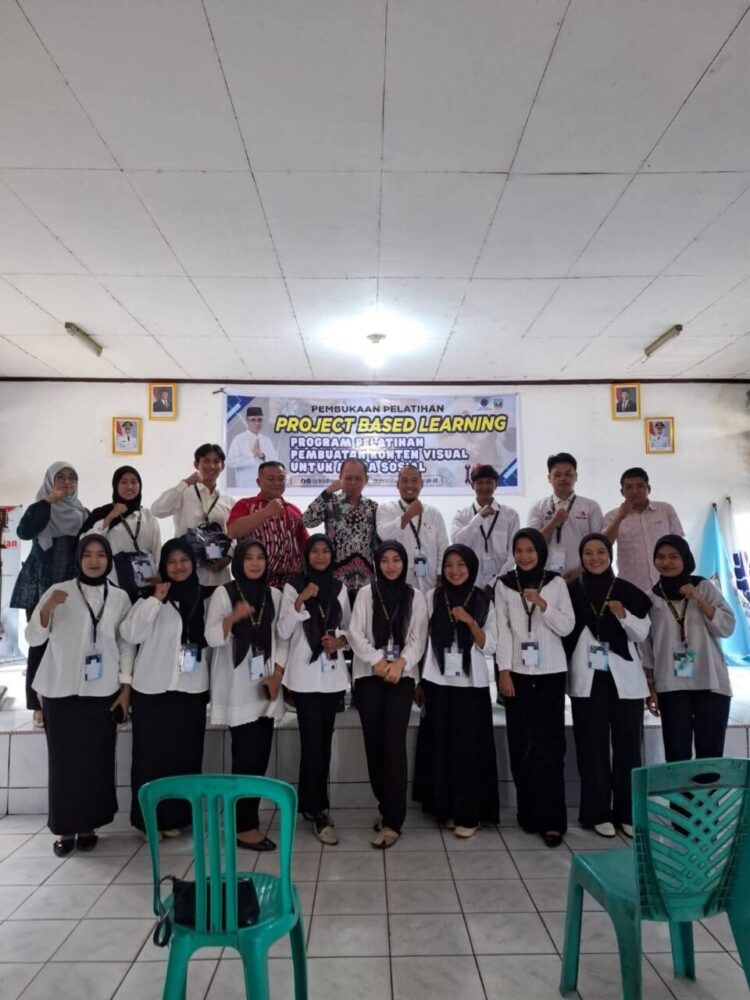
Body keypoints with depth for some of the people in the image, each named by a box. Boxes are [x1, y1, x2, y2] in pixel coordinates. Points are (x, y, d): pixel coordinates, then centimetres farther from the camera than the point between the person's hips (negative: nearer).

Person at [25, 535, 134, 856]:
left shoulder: (120, 597, 2)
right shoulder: (58, 591, -2)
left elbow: (126, 644, 5)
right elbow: (33, 638, -5)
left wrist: (126, 687, 1)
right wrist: (47, 608, -22)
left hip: (102, 692, 1)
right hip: (61, 691, -1)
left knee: (96, 761, 4)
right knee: (63, 760, 2)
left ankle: (88, 825, 20)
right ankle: (65, 827, 17)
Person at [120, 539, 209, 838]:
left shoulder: (203, 598, 7)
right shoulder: (151, 597, -2)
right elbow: (130, 634, -13)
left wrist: (210, 685, 13)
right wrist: (155, 600, -17)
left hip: (192, 689, 3)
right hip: (153, 689, -3)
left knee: (186, 754, 8)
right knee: (151, 755, 2)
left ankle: (177, 816, 22)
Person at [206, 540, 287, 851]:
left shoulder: (274, 595, 8)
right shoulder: (224, 593, -3)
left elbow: (283, 638, 8)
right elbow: (212, 638, -11)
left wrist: (277, 674, -3)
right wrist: (234, 617, -28)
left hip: (266, 688, 4)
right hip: (237, 690, -4)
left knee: (261, 756, 7)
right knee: (246, 757, -6)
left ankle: (246, 818, 21)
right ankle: (245, 827, 5)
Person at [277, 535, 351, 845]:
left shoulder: (339, 588, 8)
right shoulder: (293, 588, -3)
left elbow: (348, 627, 13)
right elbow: (283, 632, -10)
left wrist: (340, 640, -8)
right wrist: (300, 600, -20)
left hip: (333, 673, 4)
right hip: (305, 675, -4)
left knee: (324, 740, 11)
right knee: (312, 741, -4)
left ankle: (309, 802, 26)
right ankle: (319, 811, 4)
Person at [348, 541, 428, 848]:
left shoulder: (415, 596, 7)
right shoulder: (366, 593, 6)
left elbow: (418, 637, 1)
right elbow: (355, 633, -2)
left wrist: (400, 663, -15)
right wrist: (376, 660, -14)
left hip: (402, 675, -1)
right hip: (369, 674, 1)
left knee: (394, 743, -9)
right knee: (374, 742, 4)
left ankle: (392, 820, -4)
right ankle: (384, 806, 23)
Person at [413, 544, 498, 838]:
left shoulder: (483, 602, 2)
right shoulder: (432, 598, 3)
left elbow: (489, 647, -1)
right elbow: (422, 639, 5)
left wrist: (471, 622, -16)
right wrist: (417, 681, 4)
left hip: (472, 684, -1)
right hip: (438, 682, 1)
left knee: (468, 747, -1)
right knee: (440, 745, 5)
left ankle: (468, 814, 11)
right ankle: (445, 809, 19)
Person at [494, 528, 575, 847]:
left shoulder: (556, 582, 2)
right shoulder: (504, 584, 2)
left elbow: (567, 627, -2)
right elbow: (502, 629, -1)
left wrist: (542, 605, -17)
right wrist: (503, 671, -7)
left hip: (550, 672, -1)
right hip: (517, 672, 1)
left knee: (549, 745, -3)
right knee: (520, 744, 4)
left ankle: (551, 819, 4)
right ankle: (528, 813, 17)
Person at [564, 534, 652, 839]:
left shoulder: (628, 591, 5)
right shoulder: (571, 591, 2)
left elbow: (642, 633, 2)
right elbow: (563, 632, 5)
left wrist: (623, 615, -15)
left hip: (624, 677, 1)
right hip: (587, 678, -1)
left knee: (627, 745, 4)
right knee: (592, 746, 3)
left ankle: (628, 812, 16)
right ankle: (598, 812, 12)